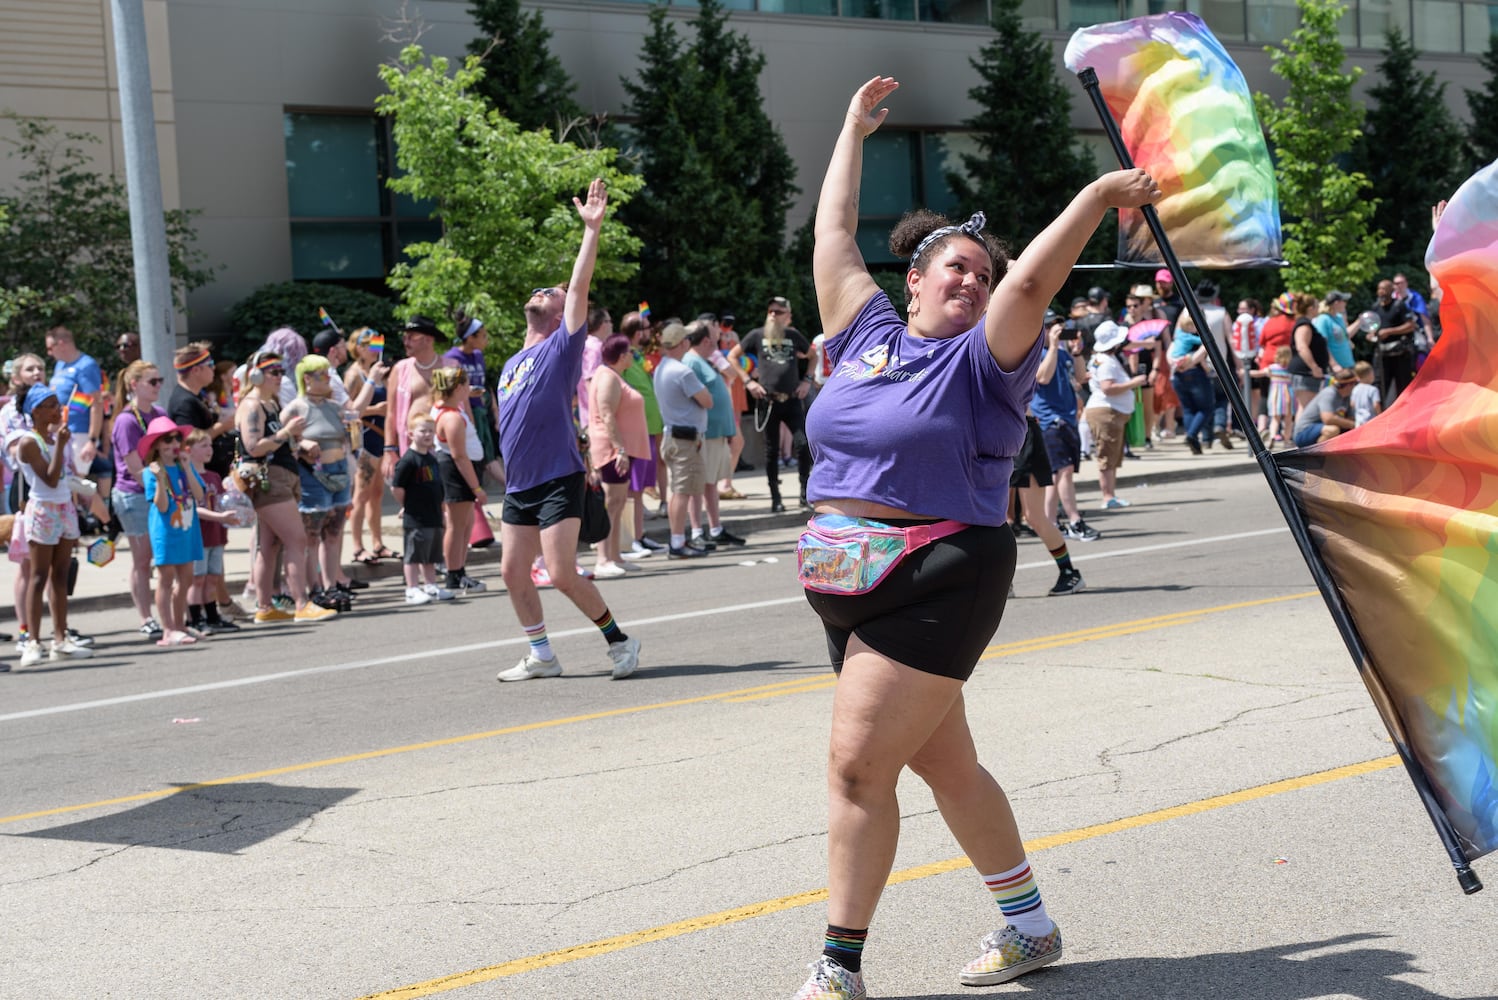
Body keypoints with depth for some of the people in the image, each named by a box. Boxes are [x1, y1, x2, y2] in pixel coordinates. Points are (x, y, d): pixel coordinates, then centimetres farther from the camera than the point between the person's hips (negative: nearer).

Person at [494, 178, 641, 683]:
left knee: (562, 574, -12)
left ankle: (619, 640, 4)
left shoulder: (562, 346, -1)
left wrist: (592, 229, -16)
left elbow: (580, 285, -11)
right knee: (513, 573, 6)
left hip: (558, 481, -7)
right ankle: (541, 656, 19)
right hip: (518, 486, 7)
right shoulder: (510, 366, 18)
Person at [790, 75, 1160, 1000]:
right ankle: (1029, 925, 30)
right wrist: (854, 130, 26)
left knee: (859, 765, -11)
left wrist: (1101, 195, -19)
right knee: (944, 764, 15)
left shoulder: (983, 359, -3)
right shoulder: (867, 334, 12)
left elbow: (1032, 279, -19)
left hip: (937, 584, -7)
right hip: (853, 586, 7)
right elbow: (833, 238, 19)